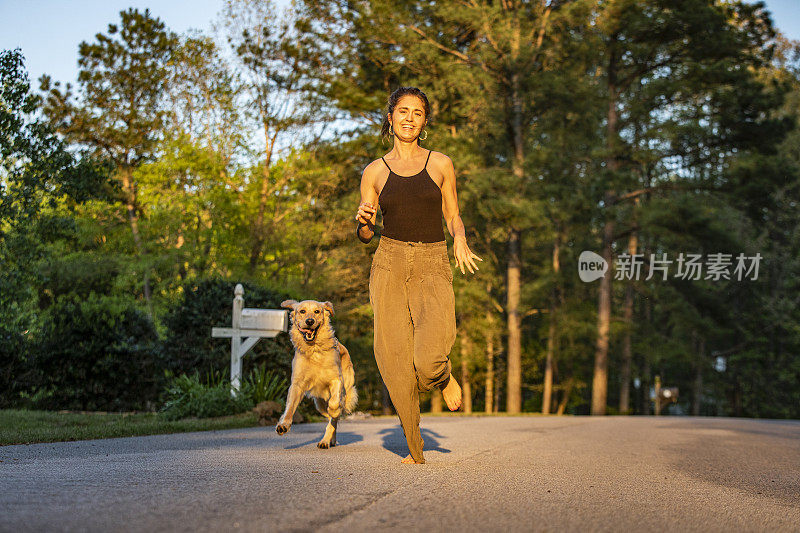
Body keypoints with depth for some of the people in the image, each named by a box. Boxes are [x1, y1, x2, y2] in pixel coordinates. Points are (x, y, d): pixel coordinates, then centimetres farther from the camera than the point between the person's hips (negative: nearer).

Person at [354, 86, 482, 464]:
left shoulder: (440, 164, 8)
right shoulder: (375, 172, 10)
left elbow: (452, 216, 15)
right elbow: (364, 234, 12)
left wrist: (460, 241, -6)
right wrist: (363, 220, -11)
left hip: (433, 266, -1)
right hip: (390, 263, 1)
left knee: (428, 360, -22)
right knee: (395, 360, -6)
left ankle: (444, 377, 17)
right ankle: (414, 447, 10)